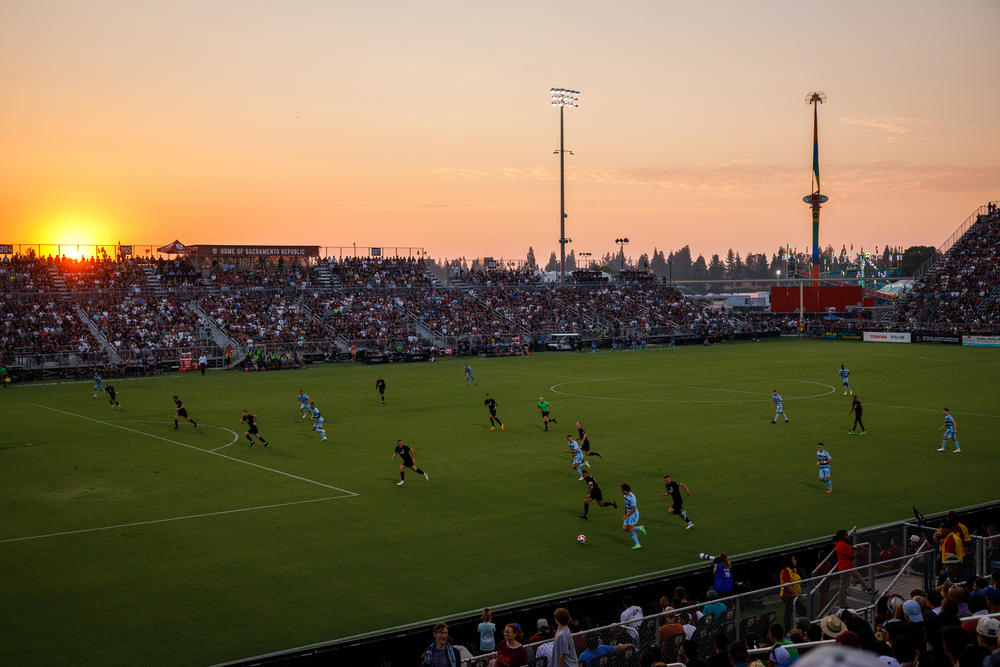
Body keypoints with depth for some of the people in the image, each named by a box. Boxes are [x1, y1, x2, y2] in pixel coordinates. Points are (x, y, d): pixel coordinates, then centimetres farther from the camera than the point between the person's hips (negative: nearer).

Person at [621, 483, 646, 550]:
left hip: (634, 514, -9)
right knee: (624, 529, 2)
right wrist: (625, 514, 24)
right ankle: (640, 528, 16)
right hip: (628, 514, 9)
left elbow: (633, 509, -23)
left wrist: (626, 516, -25)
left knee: (630, 530, -12)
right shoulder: (625, 495, 6)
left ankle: (637, 544, -4)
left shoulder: (632, 497, -23)